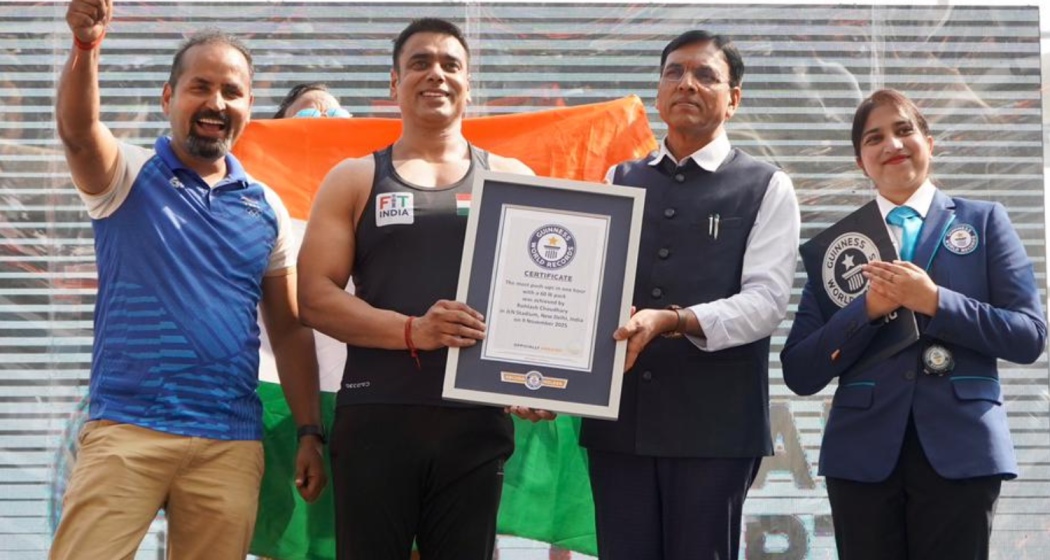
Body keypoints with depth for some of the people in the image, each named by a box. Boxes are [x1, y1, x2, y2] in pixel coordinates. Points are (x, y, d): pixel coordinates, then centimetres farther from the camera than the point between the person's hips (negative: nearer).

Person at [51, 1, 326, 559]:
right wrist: (86, 46, -39)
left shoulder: (266, 209, 12)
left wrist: (310, 434, 9)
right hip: (127, 428, -3)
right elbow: (77, 129, -20)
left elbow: (289, 330, 16)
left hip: (232, 444, 3)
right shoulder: (127, 176, 3)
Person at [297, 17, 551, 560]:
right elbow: (314, 296, 0)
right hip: (375, 416, -1)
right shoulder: (354, 180, 9)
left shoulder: (512, 179, 12)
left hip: (477, 419, 1)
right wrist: (411, 331, -15)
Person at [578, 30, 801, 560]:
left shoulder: (766, 188, 4)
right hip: (617, 414, 3)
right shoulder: (618, 182, 16)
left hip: (714, 420, -3)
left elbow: (766, 300, -8)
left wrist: (674, 321, -22)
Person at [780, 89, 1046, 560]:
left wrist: (936, 302, -12)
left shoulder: (983, 221, 9)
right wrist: (868, 308, -10)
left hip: (960, 448, -1)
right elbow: (800, 373, 4)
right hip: (864, 452, 1)